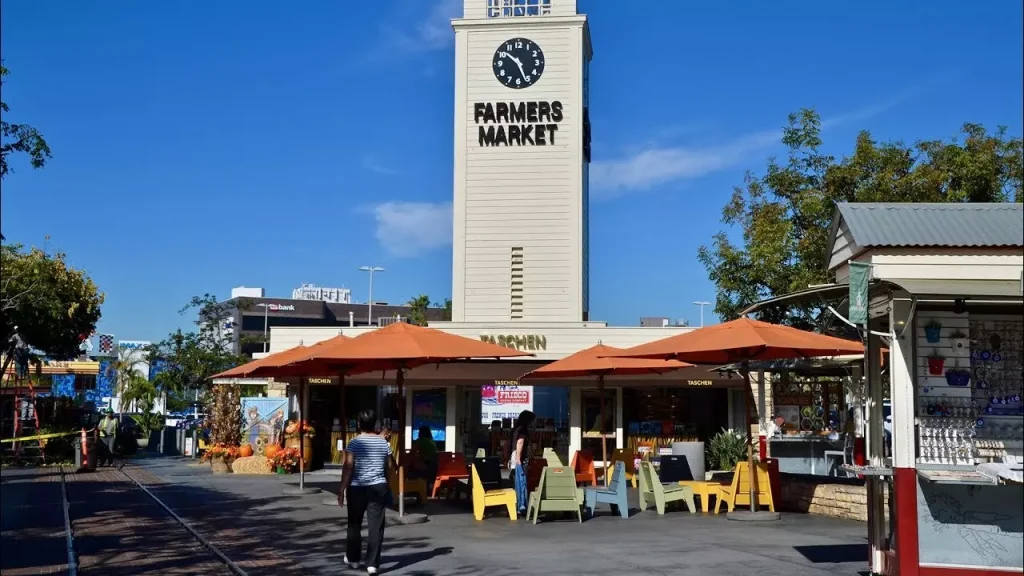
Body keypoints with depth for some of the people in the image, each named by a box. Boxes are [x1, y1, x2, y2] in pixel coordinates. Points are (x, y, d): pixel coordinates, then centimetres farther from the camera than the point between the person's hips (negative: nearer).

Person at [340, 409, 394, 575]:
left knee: (354, 524, 15)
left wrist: (342, 490, -7)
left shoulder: (354, 443, -7)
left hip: (357, 488, -2)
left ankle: (353, 559, 28)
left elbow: (348, 468, -12)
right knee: (376, 526, 1)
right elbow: (391, 464, 13)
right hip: (378, 487, 2)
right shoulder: (383, 442, 3)